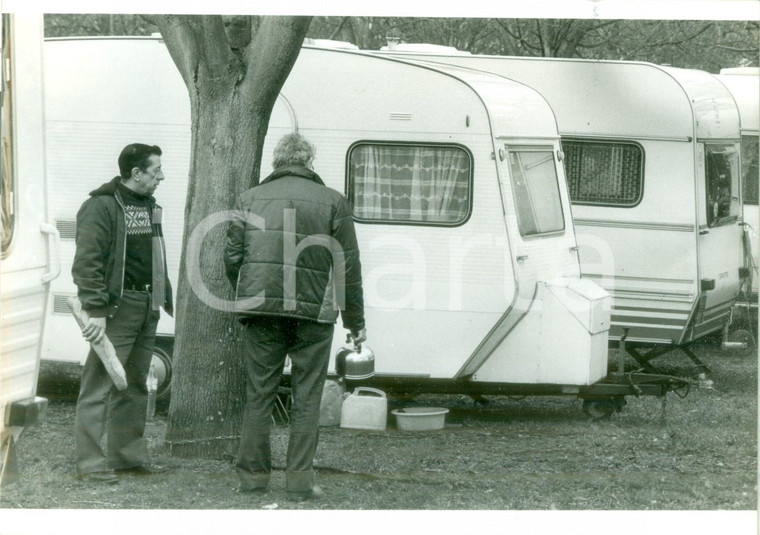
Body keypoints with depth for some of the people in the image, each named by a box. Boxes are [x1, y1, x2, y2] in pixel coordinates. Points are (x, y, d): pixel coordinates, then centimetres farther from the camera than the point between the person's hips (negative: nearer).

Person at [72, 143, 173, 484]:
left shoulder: (149, 206, 17)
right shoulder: (102, 206, -12)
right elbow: (87, 262, -18)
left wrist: (167, 300, 21)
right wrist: (96, 310, -24)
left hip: (146, 309, 9)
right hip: (117, 308, -9)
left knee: (134, 385, 13)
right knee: (100, 385, -8)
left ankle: (128, 455, 21)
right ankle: (90, 463, -7)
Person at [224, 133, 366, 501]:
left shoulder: (250, 199, 8)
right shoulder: (332, 202, 3)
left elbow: (232, 258, 7)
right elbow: (348, 266, 2)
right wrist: (356, 322, 8)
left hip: (261, 308, 2)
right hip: (313, 312, -2)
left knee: (259, 392, 9)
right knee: (306, 397, 3)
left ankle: (253, 473, 11)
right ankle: (300, 481, 2)